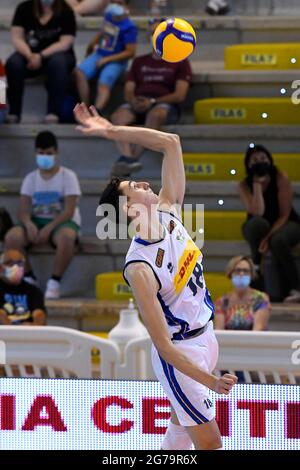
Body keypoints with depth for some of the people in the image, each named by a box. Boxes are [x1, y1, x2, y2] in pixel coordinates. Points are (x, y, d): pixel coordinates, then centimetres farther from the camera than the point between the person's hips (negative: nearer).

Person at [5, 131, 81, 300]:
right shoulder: (31, 178, 10)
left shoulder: (68, 176, -2)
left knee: (66, 237, -41)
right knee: (12, 236, -28)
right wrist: (28, 223, -22)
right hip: (36, 222, 3)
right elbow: (23, 210, 2)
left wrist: (49, 228, -24)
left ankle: (55, 282, -25)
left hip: (62, 222, -3)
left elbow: (69, 211, -11)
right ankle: (28, 278, -10)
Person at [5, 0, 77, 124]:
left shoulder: (65, 11, -6)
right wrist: (30, 56, -23)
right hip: (29, 54, 2)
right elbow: (17, 38, -4)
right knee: (13, 63, -30)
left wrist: (41, 56, -25)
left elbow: (65, 43, -13)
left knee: (58, 62, -37)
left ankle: (53, 114, -42)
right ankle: (13, 113, -30)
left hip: (57, 54, -2)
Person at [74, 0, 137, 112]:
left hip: (115, 61, -6)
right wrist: (92, 46, 33)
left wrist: (106, 60, -17)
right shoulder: (109, 15, 8)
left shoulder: (129, 27, -12)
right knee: (79, 72, -23)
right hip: (99, 55, 6)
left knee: (104, 83, -34)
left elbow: (130, 52, -15)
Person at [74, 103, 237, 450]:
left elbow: (170, 143, -3)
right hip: (181, 353, -8)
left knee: (180, 428, 19)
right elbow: (163, 345, -28)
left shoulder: (167, 211, -8)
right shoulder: (140, 268, -28)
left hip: (205, 336, 8)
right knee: (209, 443, -4)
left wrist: (112, 132, -10)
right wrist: (210, 382, -33)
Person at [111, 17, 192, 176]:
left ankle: (134, 156, -44)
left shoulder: (180, 63, 13)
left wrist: (153, 101, -13)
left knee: (155, 114, -40)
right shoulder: (139, 62, 26)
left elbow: (180, 95, 0)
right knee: (118, 116, -30)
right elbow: (128, 91, 16)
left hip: (165, 105, -4)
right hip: (138, 105, 4)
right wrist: (134, 101, -9)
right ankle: (127, 157, -47)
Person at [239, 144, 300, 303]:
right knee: (257, 223, -35)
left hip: (285, 225, -2)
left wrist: (269, 237, -29)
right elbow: (257, 212, -26)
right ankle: (256, 268, -19)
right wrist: (257, 185, -27)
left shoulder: (281, 178, -16)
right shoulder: (245, 185, -11)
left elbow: (284, 215, -17)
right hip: (259, 229, 2)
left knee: (278, 240, -37)